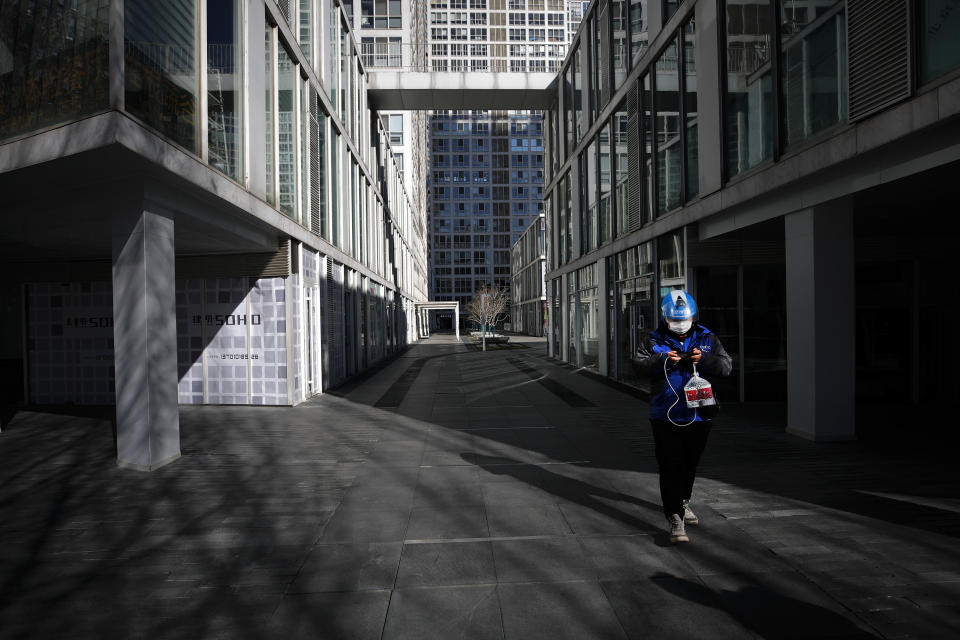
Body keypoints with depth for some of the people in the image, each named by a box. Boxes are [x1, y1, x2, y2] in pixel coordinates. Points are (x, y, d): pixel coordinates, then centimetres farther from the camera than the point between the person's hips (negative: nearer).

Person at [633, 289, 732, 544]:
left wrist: (704, 359, -20)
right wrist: (662, 360, -25)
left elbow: (726, 366, -2)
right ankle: (675, 518, -2)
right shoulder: (653, 339, 1)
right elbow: (638, 363, -9)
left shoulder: (707, 339, 6)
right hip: (665, 417, -3)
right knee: (671, 467, -6)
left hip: (698, 416, 3)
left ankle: (682, 502, 43)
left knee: (689, 465, 20)